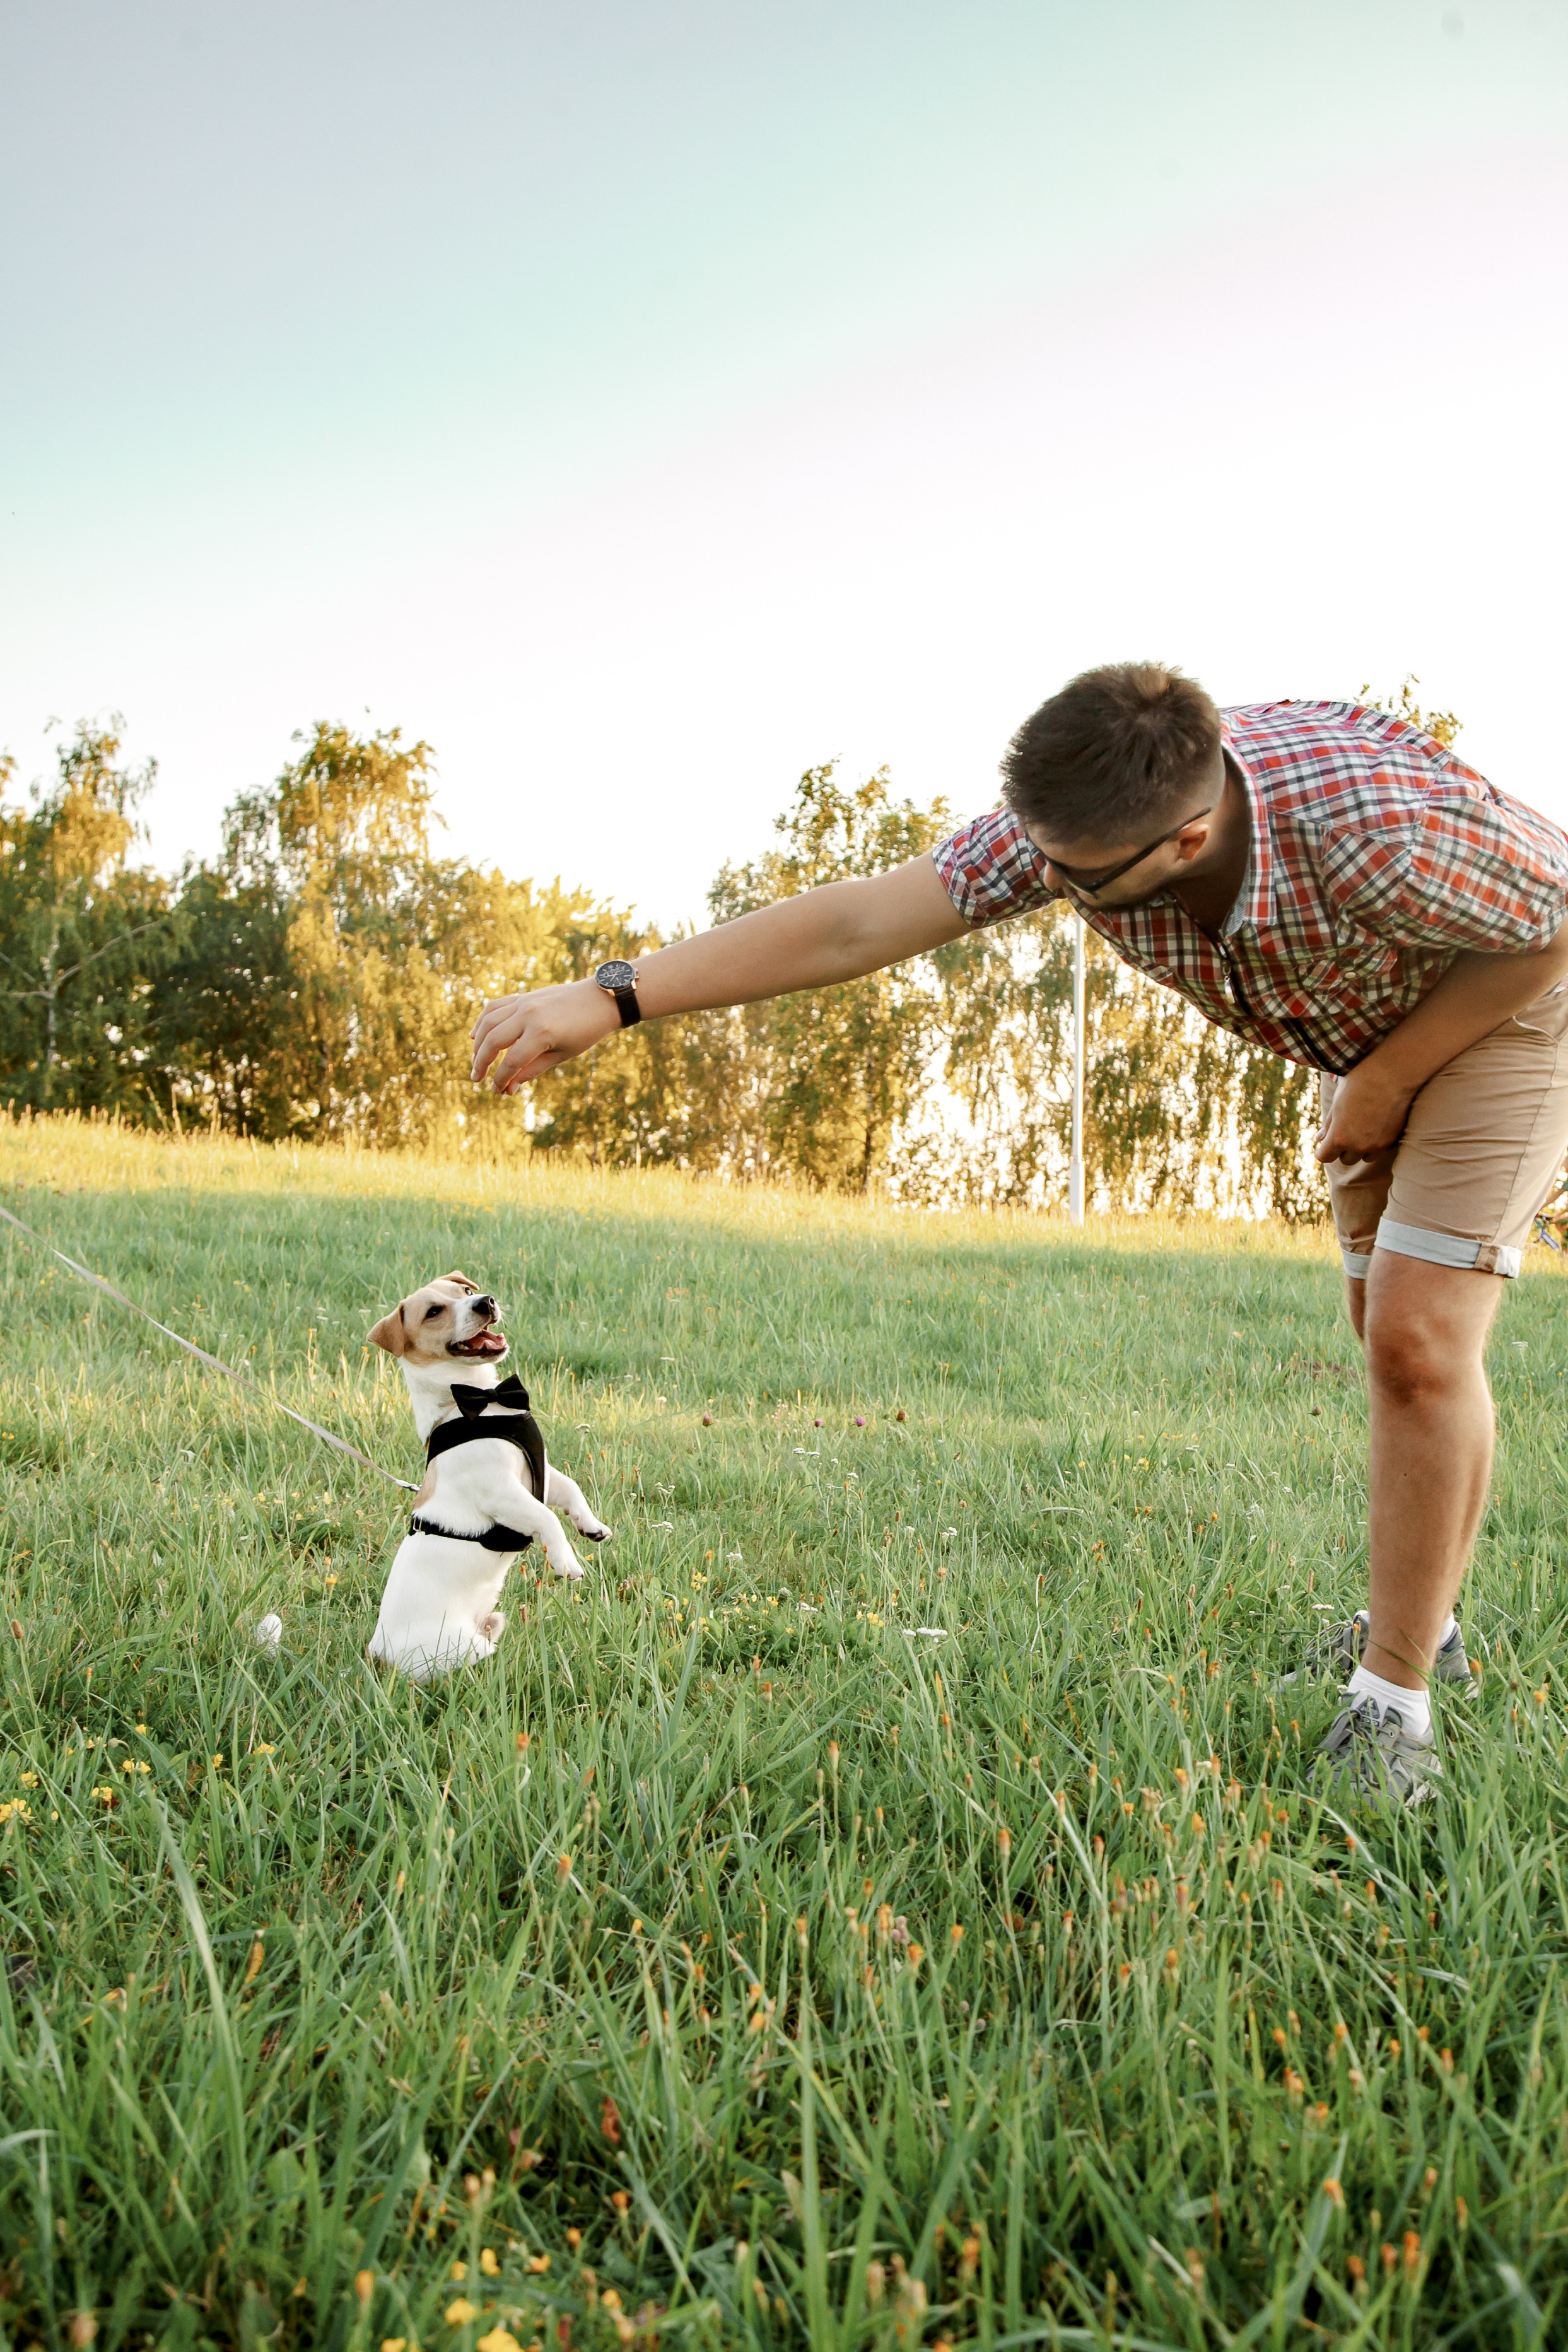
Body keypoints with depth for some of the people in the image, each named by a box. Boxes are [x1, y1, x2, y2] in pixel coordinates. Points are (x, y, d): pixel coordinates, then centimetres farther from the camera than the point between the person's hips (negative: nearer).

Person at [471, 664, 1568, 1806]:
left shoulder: (1377, 824, -43)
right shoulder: (1077, 816, -27)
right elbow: (854, 924, -28)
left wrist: (1384, 1084, -21)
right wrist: (610, 998, -33)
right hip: (1367, 1030, 6)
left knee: (1420, 1340, -17)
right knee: (1385, 1331, 14)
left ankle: (1395, 1704, -4)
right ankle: (1417, 1624, 31)